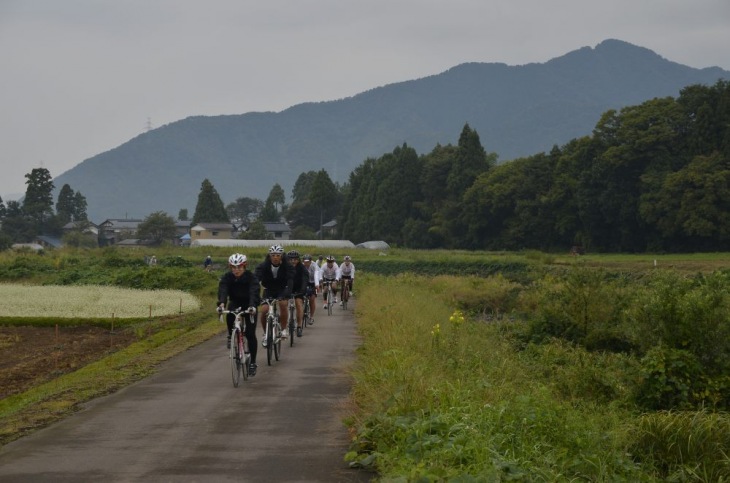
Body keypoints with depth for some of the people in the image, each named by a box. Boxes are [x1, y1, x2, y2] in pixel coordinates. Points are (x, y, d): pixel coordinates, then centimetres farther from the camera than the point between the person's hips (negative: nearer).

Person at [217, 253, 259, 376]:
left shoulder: (251, 277, -24)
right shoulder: (227, 277, -18)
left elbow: (254, 293, -38)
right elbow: (223, 290, -34)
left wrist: (252, 306, -57)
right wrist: (221, 303, -54)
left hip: (249, 305, -2)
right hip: (235, 303, 2)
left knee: (250, 334, -9)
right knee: (230, 316, -34)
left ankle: (253, 362, 3)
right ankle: (231, 335, -5)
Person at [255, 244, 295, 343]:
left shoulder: (287, 266, -21)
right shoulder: (263, 266, -20)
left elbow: (290, 281, -32)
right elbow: (257, 279, -29)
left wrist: (286, 294, -49)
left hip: (282, 289, -1)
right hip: (268, 290, 1)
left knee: (283, 304, -29)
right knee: (263, 310, -17)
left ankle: (283, 329, -10)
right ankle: (266, 334, 6)